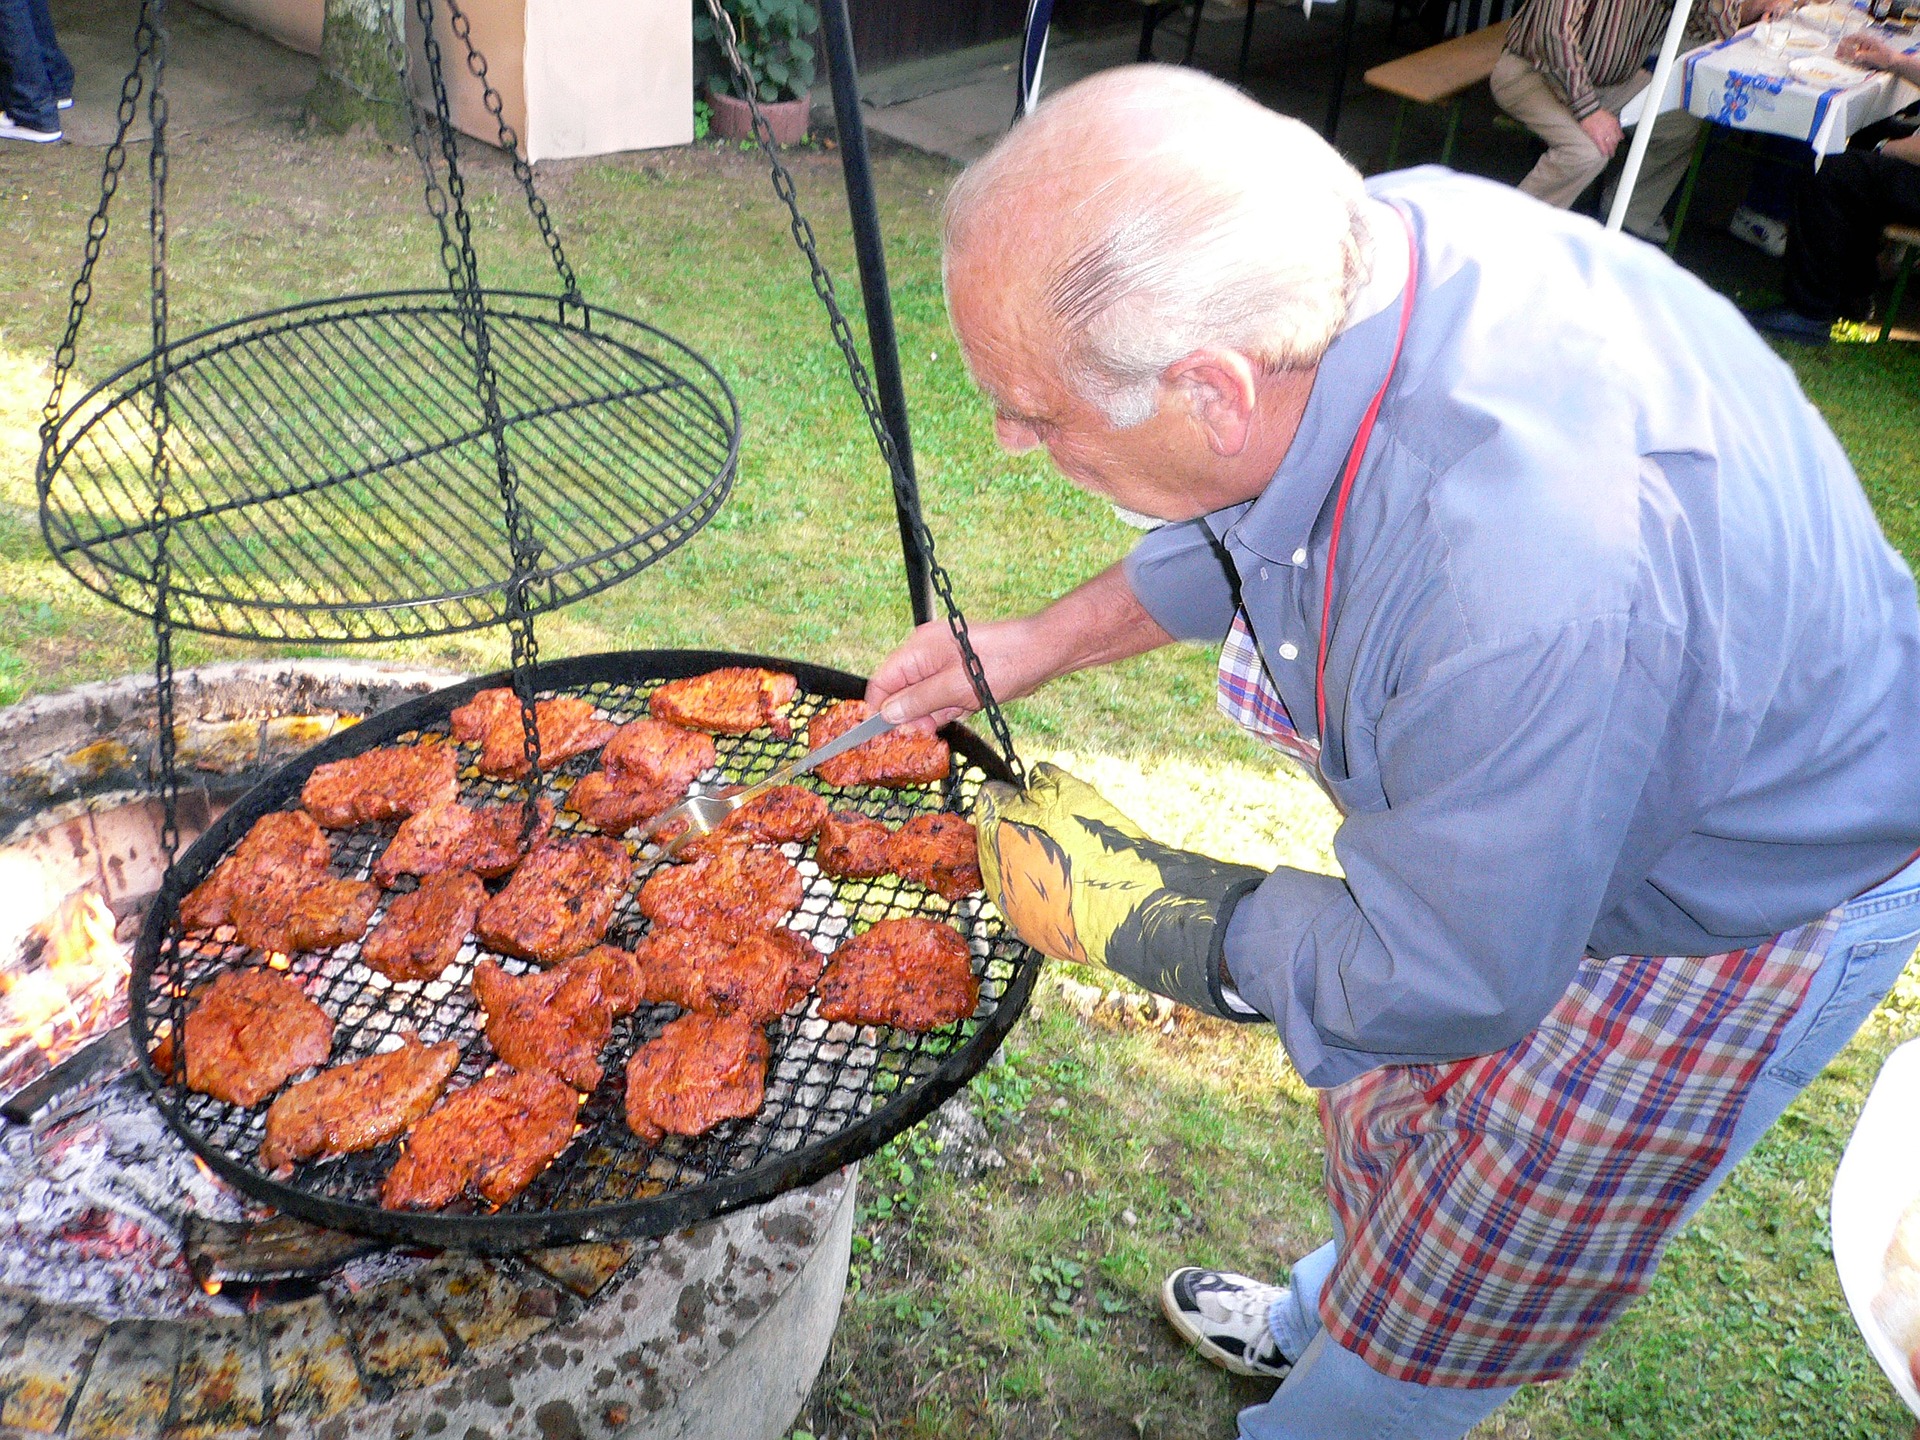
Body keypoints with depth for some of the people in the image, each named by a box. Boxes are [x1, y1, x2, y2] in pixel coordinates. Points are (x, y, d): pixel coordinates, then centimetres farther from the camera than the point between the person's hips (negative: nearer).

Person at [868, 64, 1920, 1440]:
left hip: (1739, 905, -7)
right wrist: (1043, 641, -1)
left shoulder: (1533, 578, -47)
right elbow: (1250, 510, 2)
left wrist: (1119, 899, -18)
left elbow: (1428, 983, -30)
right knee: (1387, 1105, 31)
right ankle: (1330, 1314, 61)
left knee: (1439, 1308, 14)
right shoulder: (1354, 247, -22)